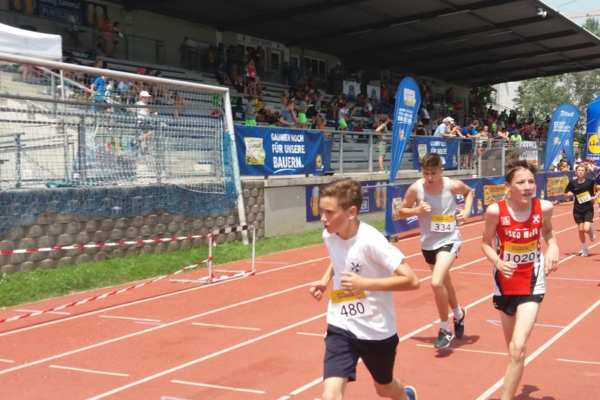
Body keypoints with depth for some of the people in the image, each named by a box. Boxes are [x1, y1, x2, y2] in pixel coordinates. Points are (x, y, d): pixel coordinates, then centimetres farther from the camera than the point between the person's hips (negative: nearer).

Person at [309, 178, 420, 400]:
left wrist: (364, 283, -32)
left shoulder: (370, 240, -26)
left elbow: (412, 281, -26)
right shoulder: (328, 236, -6)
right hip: (341, 328, 4)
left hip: (377, 330, -3)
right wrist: (325, 280, 1)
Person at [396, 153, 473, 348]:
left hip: (449, 240, -4)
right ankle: (459, 314, 53)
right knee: (444, 283, 23)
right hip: (428, 243, 4)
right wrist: (416, 210, -21)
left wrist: (467, 210, -8)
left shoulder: (453, 186, -15)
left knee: (437, 282, -24)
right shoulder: (415, 188, -14)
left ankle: (445, 329, -4)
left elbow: (469, 192, 8)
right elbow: (401, 212, -2)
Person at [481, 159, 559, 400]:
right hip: (506, 281, 1)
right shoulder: (495, 211, -18)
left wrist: (553, 248, -11)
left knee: (518, 348, -15)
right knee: (513, 348, 17)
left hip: (532, 281, -1)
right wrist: (497, 262, -23)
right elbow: (486, 244, -4)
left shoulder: (544, 207, -13)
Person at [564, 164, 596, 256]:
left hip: (588, 209, -2)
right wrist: (568, 194, -19)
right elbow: (565, 197, 3)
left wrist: (596, 196, -13)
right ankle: (584, 249, 24)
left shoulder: (590, 182, -10)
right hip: (578, 209, 2)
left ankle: (591, 230, 25)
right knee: (580, 229, 4)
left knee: (586, 229, -15)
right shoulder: (572, 183, -5)